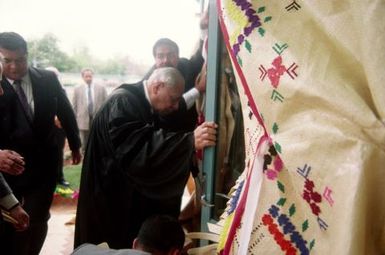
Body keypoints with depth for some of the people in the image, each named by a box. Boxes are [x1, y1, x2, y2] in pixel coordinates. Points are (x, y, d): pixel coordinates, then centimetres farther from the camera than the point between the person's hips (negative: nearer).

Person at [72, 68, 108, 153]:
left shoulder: (101, 88, 2)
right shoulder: (77, 89, 3)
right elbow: (74, 106, 6)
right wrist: (75, 121, 3)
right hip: (84, 121, 0)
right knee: (85, 146, 7)